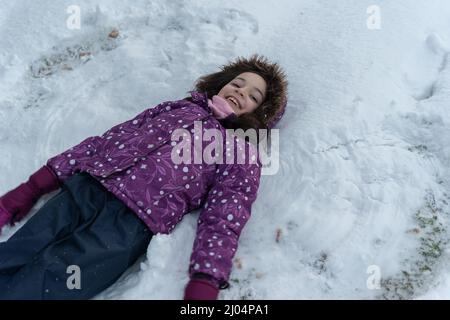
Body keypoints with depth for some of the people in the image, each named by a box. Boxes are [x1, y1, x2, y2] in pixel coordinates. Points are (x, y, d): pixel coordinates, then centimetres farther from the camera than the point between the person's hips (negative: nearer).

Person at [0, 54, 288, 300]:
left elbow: (222, 222, -3)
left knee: (30, 287, -18)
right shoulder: (175, 108, 21)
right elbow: (109, 139, 15)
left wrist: (203, 288, -21)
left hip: (132, 221, -4)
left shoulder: (242, 154, 10)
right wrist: (31, 188, 10)